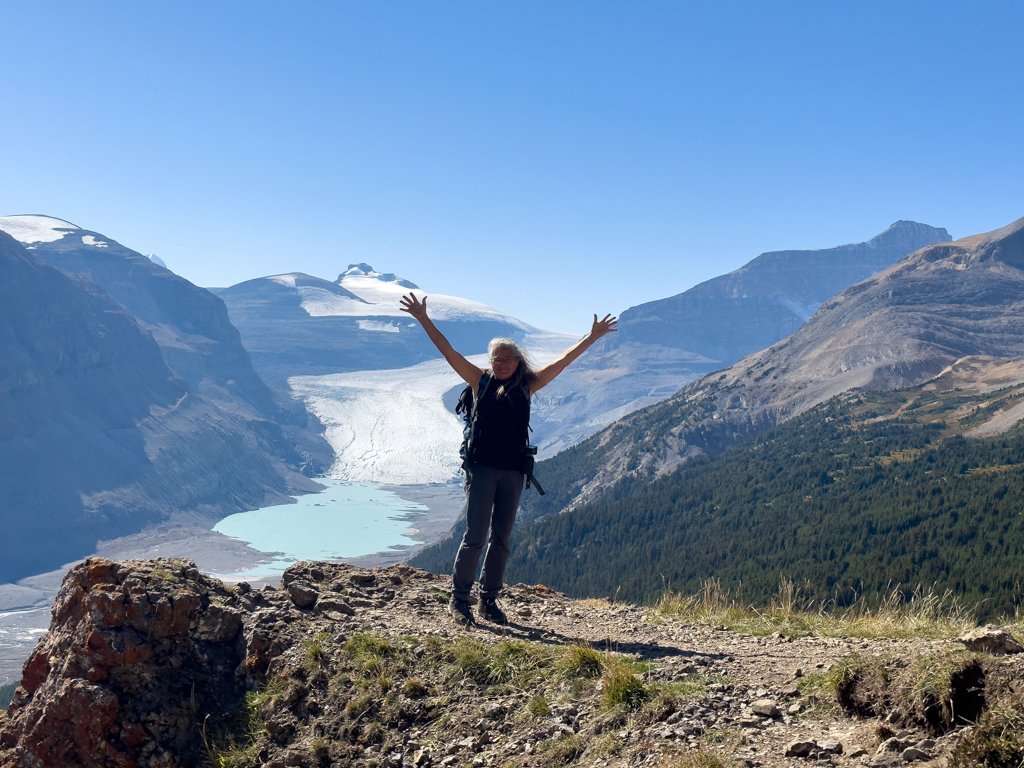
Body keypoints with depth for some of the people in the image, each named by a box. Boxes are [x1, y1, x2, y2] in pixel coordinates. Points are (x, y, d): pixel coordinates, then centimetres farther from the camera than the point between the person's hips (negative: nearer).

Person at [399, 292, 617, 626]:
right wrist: (423, 319, 0)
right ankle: (459, 599, 5)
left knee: (501, 539, 8)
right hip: (481, 468, -3)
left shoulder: (527, 386, 10)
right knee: (475, 535, -5)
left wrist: (592, 337, 14)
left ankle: (488, 600, 18)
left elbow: (563, 360, 13)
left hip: (512, 472, 3)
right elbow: (448, 351, 4)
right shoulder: (481, 381, 6)